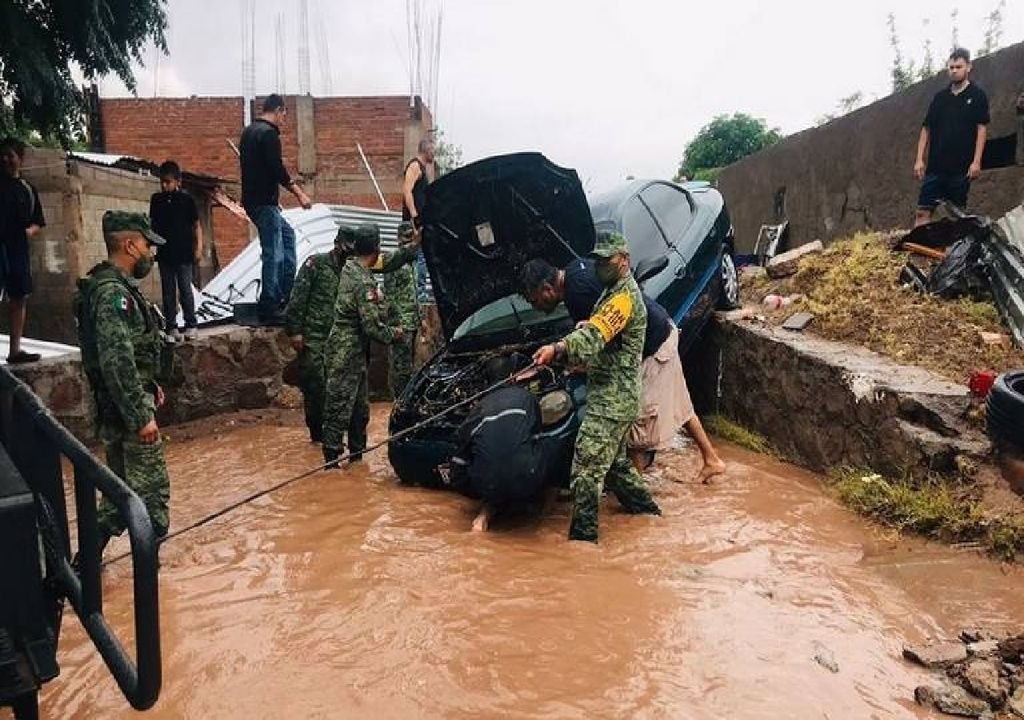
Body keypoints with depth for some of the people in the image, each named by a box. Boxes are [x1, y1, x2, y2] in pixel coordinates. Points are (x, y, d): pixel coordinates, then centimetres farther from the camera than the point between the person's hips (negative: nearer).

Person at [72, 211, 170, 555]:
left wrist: (149, 386, 24)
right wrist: (141, 417, -25)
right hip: (126, 410, -11)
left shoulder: (115, 286, 12)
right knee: (152, 489, 0)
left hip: (116, 411, 11)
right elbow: (117, 364, -27)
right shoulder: (113, 294, -21)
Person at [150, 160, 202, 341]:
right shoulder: (156, 199, 7)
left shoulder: (186, 199, -2)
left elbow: (196, 225, 0)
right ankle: (171, 326, 12)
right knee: (168, 292, 6)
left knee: (185, 290, -2)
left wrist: (199, 248, -7)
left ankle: (191, 325, 9)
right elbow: (153, 225, 15)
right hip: (164, 254, 3)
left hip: (183, 253, -3)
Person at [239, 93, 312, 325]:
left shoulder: (249, 131, 17)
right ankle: (269, 309, -5)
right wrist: (299, 193, -16)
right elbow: (277, 168, -21)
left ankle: (287, 290, 23)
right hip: (264, 202, -10)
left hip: (253, 199, 10)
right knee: (273, 254, -7)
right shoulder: (269, 133, -13)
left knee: (287, 234, 24)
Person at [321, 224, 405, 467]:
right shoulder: (364, 282, -21)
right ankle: (332, 460, 2)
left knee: (359, 405, 17)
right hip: (347, 353, -10)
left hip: (353, 352, 10)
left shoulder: (349, 267, 7)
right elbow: (372, 326, -21)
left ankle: (357, 452, 27)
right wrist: (393, 334, -3)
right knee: (340, 407, -4)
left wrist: (414, 246, 25)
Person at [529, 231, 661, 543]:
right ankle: (645, 507, 40)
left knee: (586, 470, -9)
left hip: (611, 401, -11)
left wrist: (558, 348, -49)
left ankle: (583, 536, -2)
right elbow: (599, 333, 18)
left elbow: (594, 335, -33)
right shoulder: (613, 292, 17)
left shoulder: (625, 296, -17)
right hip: (613, 399, 11)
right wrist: (587, 325, -5)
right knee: (615, 462, 24)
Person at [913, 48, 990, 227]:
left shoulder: (977, 96, 3)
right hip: (935, 166, 2)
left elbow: (982, 128, -2)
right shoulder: (940, 97, 12)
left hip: (962, 168, -2)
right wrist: (919, 159, 3)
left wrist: (976, 161, -11)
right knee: (923, 211, -6)